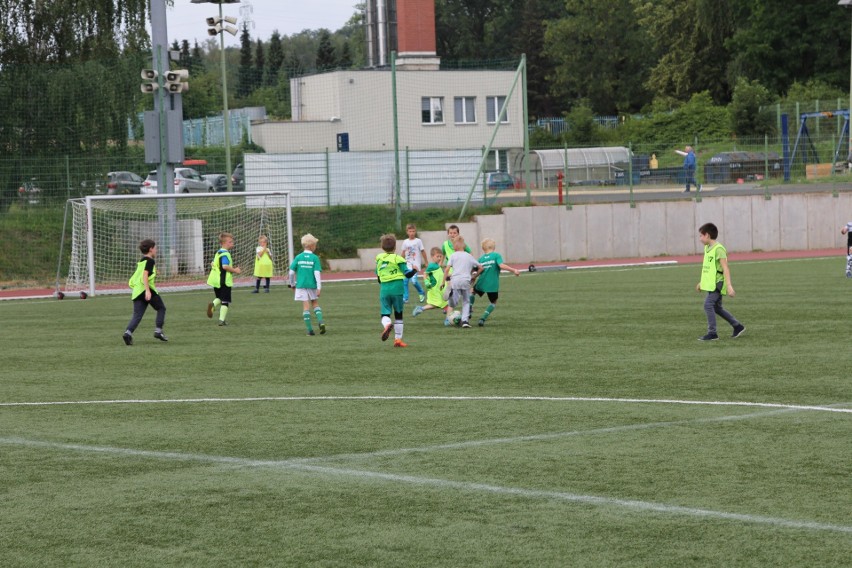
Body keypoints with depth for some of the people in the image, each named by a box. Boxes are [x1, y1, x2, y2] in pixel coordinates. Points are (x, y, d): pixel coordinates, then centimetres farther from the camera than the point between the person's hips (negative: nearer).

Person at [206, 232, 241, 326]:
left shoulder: (218, 253, 13)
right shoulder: (225, 254, -16)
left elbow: (212, 264, 22)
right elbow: (225, 266, -27)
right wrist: (235, 270, -16)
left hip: (216, 280, 8)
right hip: (224, 281, -8)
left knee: (219, 298, 23)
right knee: (225, 301, 0)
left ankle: (213, 304, -8)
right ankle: (222, 319, -4)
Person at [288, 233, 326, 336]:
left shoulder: (298, 257, 0)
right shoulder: (315, 258, -6)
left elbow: (291, 272, 0)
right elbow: (317, 273, -11)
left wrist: (292, 284, 14)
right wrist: (319, 287, -9)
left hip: (301, 285, 1)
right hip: (312, 285, -1)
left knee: (306, 306, 2)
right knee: (315, 304, 16)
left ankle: (309, 329, -2)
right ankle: (320, 321, -6)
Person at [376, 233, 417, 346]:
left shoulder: (379, 258, 6)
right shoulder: (397, 259, -7)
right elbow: (407, 274, -7)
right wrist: (415, 270, 13)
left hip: (384, 288, 2)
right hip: (397, 288, -2)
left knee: (385, 313, 4)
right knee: (398, 314, 11)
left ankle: (387, 325, -32)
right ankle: (398, 339, 13)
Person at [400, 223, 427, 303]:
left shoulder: (418, 241, -2)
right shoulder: (405, 242, 7)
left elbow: (423, 252, 3)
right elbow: (403, 253, 15)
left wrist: (426, 263, 6)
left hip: (416, 264, -4)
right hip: (408, 264, 4)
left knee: (414, 280, -17)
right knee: (405, 281, -3)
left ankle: (421, 293, 8)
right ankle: (405, 298, 5)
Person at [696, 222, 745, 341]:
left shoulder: (718, 249, -16)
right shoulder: (707, 248, 11)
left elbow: (725, 268, -20)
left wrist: (729, 285, -24)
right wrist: (701, 282, 26)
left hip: (717, 283, -10)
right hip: (711, 283, 10)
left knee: (708, 305, -15)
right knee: (717, 307, 15)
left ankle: (712, 333, -9)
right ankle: (738, 326, 25)